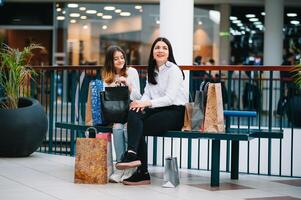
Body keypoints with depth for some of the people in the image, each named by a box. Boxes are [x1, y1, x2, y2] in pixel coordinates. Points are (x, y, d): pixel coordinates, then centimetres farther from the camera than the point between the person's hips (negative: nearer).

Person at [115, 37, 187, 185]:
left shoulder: (173, 70, -7)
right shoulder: (152, 71, 16)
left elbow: (170, 98, -16)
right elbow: (147, 94, 11)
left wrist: (147, 103, -26)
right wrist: (141, 103, -13)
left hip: (175, 112, -6)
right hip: (159, 110, 6)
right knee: (134, 113, -24)